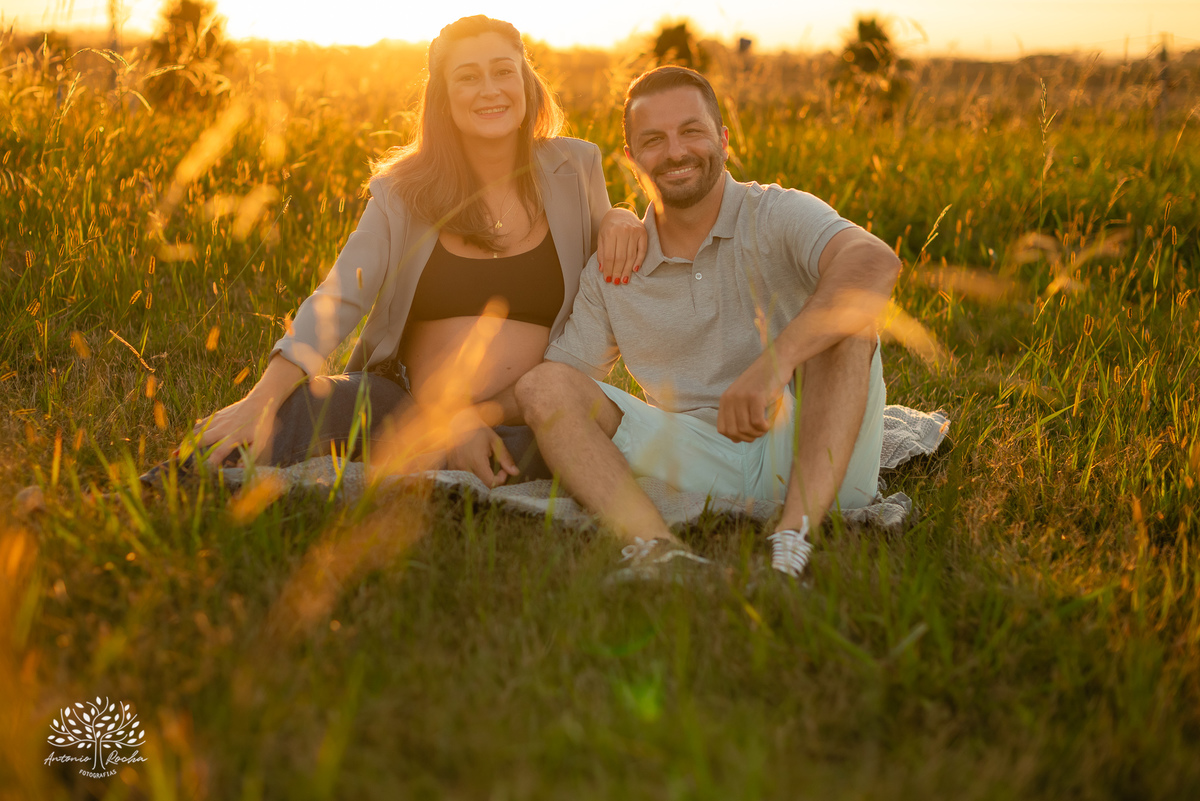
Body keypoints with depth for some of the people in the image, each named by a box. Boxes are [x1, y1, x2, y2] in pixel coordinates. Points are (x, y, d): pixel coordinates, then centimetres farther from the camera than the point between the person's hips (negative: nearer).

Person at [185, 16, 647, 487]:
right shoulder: (404, 189, 3)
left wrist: (620, 219, -7)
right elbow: (338, 299, -9)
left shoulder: (574, 169, 5)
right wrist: (261, 399, -25)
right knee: (299, 404, -34)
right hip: (402, 407, -1)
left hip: (525, 427, 1)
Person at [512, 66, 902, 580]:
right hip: (701, 466, 3)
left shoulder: (777, 216, -4)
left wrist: (774, 362, -42)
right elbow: (557, 385, 9)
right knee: (544, 385, -13)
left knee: (844, 320, -25)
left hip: (812, 460, -2)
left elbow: (876, 263, -26)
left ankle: (795, 539, -38)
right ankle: (654, 546, -36)